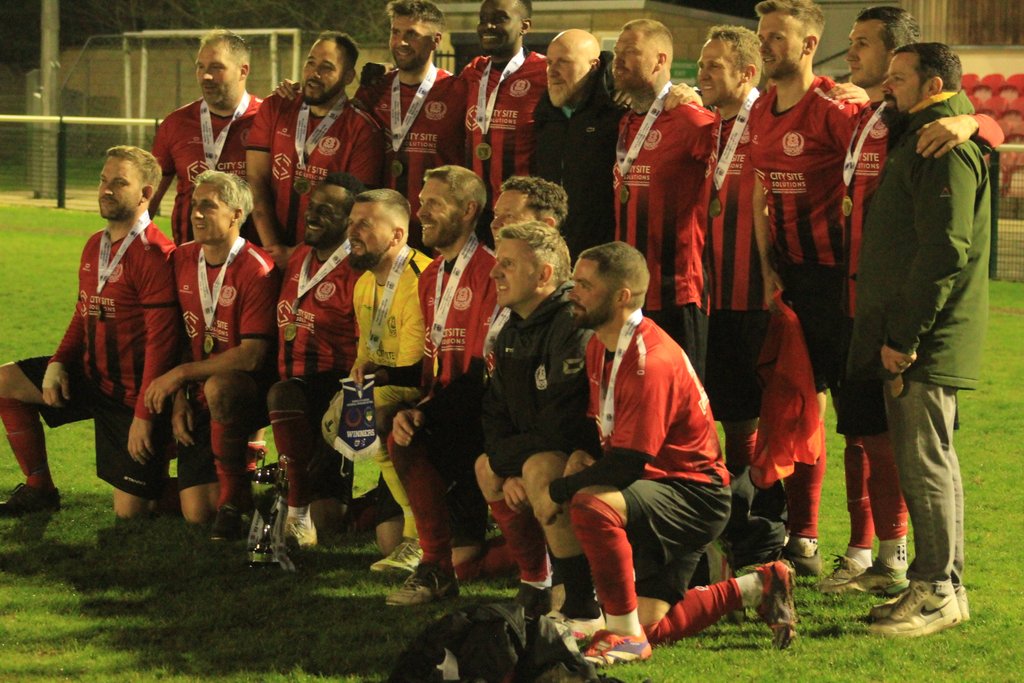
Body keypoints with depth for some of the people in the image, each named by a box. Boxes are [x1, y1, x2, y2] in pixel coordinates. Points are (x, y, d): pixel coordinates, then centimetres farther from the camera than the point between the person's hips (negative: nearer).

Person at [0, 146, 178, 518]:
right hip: (93, 377, 8)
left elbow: (162, 338, -23)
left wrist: (145, 415, -24)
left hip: (132, 393, -8)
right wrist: (58, 364, 0)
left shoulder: (154, 254, -22)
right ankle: (39, 488, 14)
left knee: (130, 511, -7)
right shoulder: (95, 246, 8)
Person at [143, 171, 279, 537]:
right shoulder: (182, 259, 5)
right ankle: (245, 461, 29)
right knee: (196, 513, -5)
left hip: (249, 393, -6)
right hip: (199, 397, 6)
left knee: (219, 387, -42)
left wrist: (180, 375, -18)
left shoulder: (257, 270, -16)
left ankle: (234, 501, -24)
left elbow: (252, 355, -21)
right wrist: (178, 398, 0)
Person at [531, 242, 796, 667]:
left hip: (695, 497, -10)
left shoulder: (650, 363, -24)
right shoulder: (600, 345, 6)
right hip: (657, 490, 10)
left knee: (590, 505, -36)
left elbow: (626, 464, -27)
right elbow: (599, 423, 20)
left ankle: (624, 635, -25)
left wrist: (558, 491, -17)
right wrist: (581, 455, -3)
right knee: (651, 629, 7)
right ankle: (759, 588, 26)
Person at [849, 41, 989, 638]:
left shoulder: (946, 147, -15)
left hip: (928, 343, -11)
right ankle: (938, 585, 17)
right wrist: (895, 335, 20)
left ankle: (939, 590, -5)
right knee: (926, 462, 12)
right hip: (911, 341, 11)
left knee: (927, 464, -8)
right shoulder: (918, 139, 20)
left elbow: (943, 251, -23)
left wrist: (904, 335, -22)